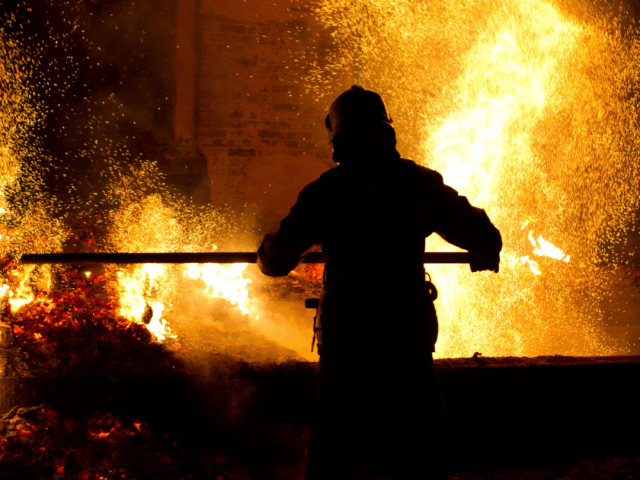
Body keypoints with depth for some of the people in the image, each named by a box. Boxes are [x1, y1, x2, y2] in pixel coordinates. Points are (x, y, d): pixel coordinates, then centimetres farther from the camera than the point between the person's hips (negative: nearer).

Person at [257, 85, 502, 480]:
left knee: (332, 438, 14)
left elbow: (278, 260, 5)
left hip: (345, 333, 0)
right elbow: (483, 238, 6)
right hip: (409, 333, 1)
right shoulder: (420, 183, 1)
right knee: (418, 441, 12)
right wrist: (485, 254, 28)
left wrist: (268, 251, 27)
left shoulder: (325, 191, -1)